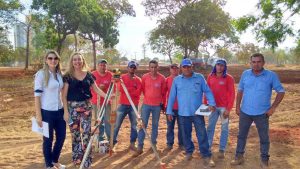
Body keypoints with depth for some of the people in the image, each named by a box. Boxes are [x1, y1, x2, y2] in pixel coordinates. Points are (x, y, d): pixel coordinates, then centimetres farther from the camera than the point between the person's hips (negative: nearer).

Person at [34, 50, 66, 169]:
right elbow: (37, 95, -11)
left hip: (59, 110, 6)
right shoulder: (41, 74, -8)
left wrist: (66, 109, 13)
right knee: (48, 139, 7)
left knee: (61, 137, 12)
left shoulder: (59, 74, 9)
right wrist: (38, 115, -13)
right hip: (47, 111, -6)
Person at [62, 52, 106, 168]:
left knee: (86, 133, 1)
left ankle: (86, 160, 12)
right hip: (72, 107, -1)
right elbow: (64, 95, -4)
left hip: (86, 106, 2)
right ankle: (76, 158, 25)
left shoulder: (88, 75, 5)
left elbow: (96, 89, 9)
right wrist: (65, 111, -10)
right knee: (75, 133, 8)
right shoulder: (68, 76, -3)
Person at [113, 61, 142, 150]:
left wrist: (127, 89, -12)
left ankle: (132, 143, 17)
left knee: (134, 125, 5)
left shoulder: (138, 80, 5)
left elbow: (138, 92, -7)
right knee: (117, 124, 1)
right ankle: (113, 142, 13)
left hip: (134, 105, 1)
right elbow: (121, 89, -10)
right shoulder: (122, 77, 3)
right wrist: (132, 90, -16)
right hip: (123, 104, -1)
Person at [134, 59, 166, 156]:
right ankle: (140, 147, 3)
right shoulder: (144, 77, -3)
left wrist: (162, 103, 10)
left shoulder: (162, 78, -5)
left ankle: (154, 144, 25)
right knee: (143, 125, -2)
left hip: (157, 105, 0)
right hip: (146, 104, 0)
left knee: (155, 125, 11)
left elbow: (163, 92, 5)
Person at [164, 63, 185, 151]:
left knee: (181, 126, 9)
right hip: (170, 107, 1)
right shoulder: (167, 80, 2)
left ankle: (181, 143, 22)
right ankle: (169, 143, 21)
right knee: (170, 126, 9)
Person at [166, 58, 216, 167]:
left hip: (197, 112, -1)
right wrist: (169, 111, 3)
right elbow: (172, 96, 4)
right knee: (186, 134, 15)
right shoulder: (177, 80, 3)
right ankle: (189, 152, 33)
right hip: (183, 113, 2)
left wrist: (211, 103, -15)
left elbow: (207, 91, 0)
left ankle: (206, 156, 12)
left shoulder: (199, 78, 0)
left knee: (202, 134, 1)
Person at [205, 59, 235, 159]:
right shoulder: (210, 77, 4)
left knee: (224, 128, 6)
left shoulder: (229, 78, -7)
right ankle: (208, 147, 23)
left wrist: (228, 109, -14)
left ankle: (222, 150, 16)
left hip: (224, 107, -3)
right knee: (210, 127, 10)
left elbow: (232, 94, -9)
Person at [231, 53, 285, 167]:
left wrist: (272, 108, -9)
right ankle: (239, 156, 29)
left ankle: (264, 160, 30)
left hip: (262, 113, -2)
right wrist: (238, 106, 4)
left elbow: (281, 91, -4)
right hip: (245, 112, 2)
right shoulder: (245, 74, -1)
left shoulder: (271, 75, -9)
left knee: (264, 138, 12)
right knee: (241, 135, 13)